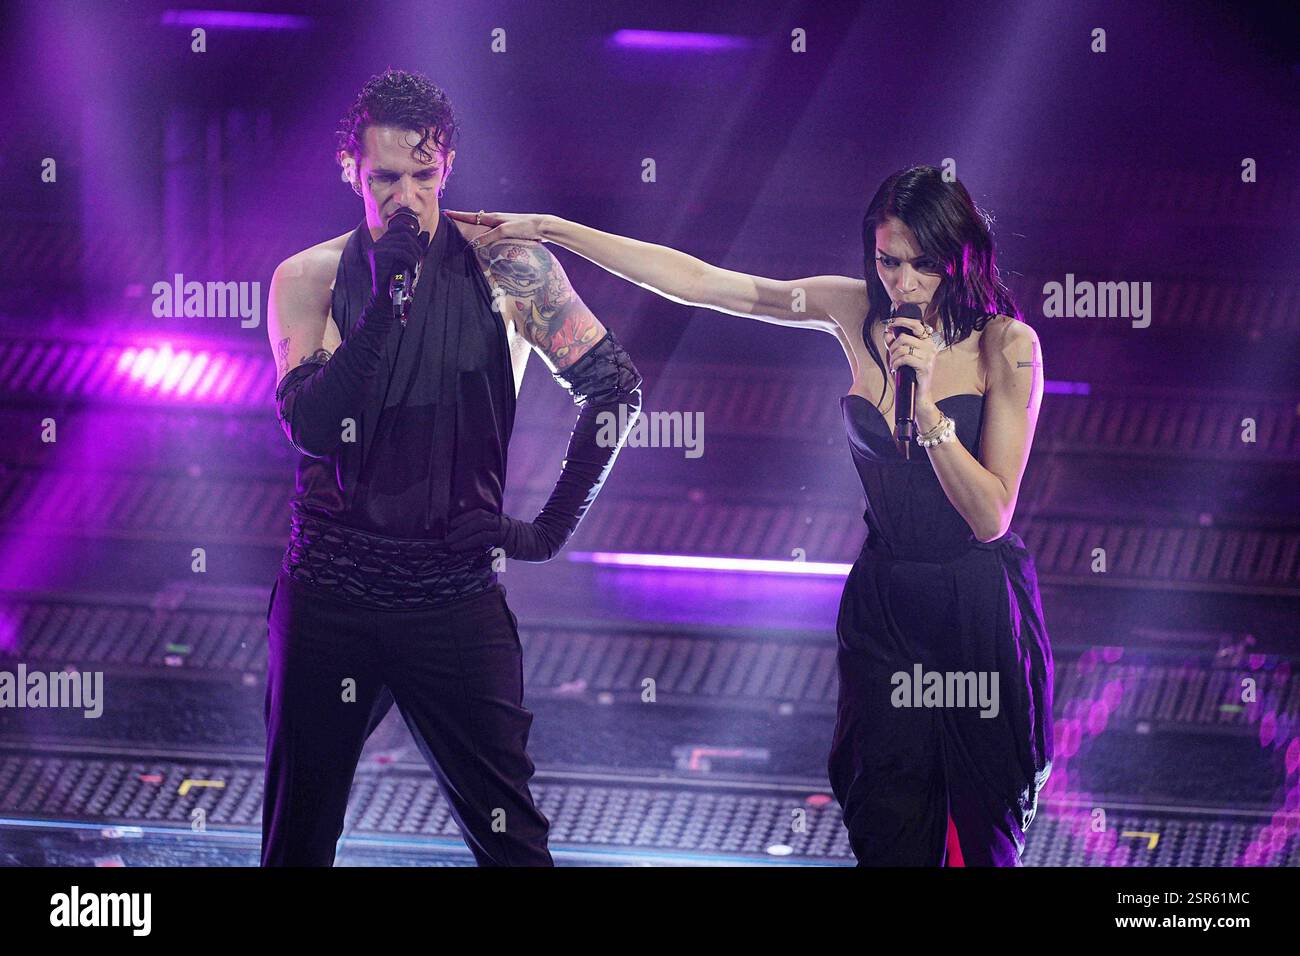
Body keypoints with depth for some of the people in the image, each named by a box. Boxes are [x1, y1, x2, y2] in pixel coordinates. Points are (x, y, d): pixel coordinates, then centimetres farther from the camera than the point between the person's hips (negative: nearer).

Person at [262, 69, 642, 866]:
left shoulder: (506, 268, -1)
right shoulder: (309, 280, 0)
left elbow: (615, 386, 2)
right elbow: (311, 427, -13)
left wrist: (553, 526, -2)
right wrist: (387, 298, -19)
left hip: (457, 598, -1)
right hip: (329, 592, 1)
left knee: (510, 838, -2)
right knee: (298, 837, 9)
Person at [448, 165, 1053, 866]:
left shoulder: (1006, 345, -11)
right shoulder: (858, 314, -1)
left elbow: (991, 514, -15)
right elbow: (695, 281, 0)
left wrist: (926, 402, -26)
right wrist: (549, 230, -1)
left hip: (980, 606, -3)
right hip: (885, 603, 3)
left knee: (985, 833, 6)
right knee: (889, 833, 4)